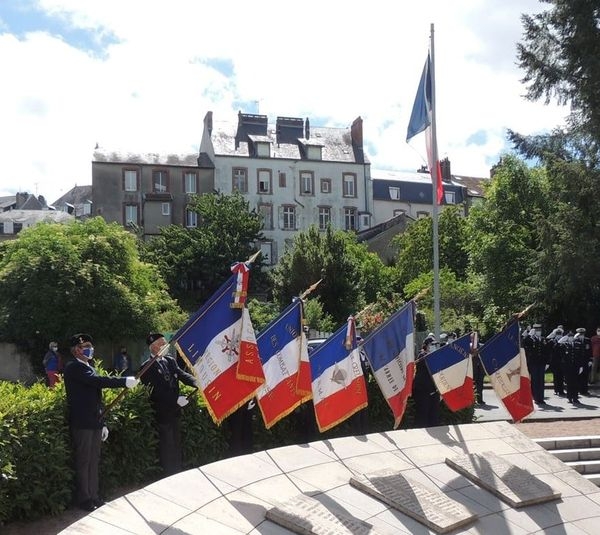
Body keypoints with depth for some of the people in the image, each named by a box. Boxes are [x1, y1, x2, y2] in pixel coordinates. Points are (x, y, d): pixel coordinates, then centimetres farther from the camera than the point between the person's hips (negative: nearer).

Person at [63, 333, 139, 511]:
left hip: (94, 423, 9)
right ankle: (84, 500, 11)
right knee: (83, 462, 1)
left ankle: (93, 496, 23)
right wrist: (125, 381, -29)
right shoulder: (73, 367, -12)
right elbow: (99, 381, -27)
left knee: (94, 461, 13)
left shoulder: (87, 368, 17)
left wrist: (102, 423, 18)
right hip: (82, 423, -9)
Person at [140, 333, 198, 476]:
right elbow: (156, 391, -20)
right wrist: (176, 400, -24)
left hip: (175, 411, 7)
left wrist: (198, 383, -22)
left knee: (176, 444, 17)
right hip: (162, 413, -7)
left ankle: (178, 473, 29)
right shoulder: (147, 367, -15)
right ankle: (169, 475, 17)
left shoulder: (170, 360, 5)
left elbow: (182, 375, -3)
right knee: (167, 446, 4)